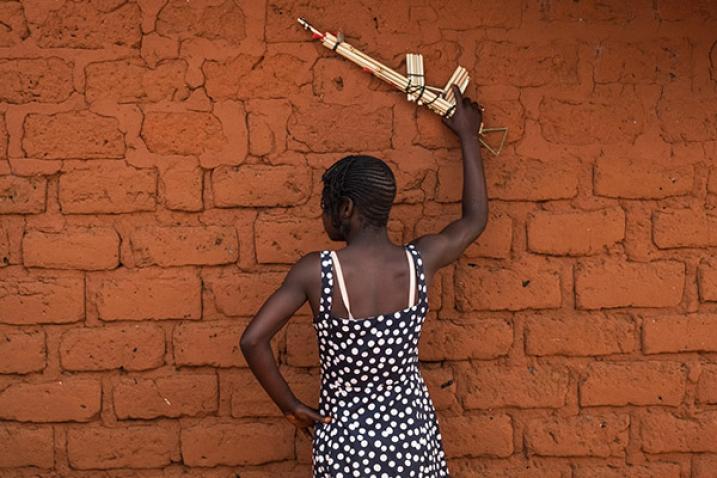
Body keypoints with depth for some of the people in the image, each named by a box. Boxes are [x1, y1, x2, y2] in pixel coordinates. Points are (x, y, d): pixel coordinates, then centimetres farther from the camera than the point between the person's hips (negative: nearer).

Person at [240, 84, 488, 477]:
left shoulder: (315, 271, -16)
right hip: (411, 432, 2)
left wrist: (291, 407, -5)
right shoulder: (420, 261, -9)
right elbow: (476, 218, 10)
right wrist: (467, 135, 20)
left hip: (345, 440, -2)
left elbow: (252, 340, -20)